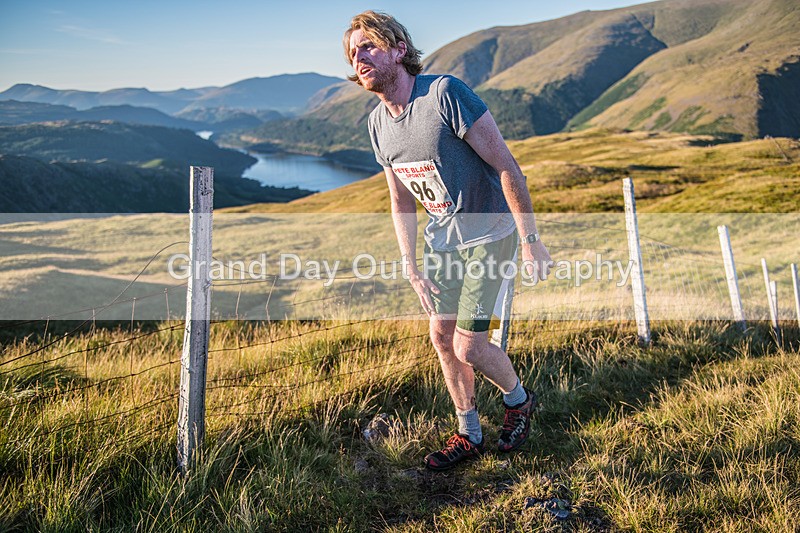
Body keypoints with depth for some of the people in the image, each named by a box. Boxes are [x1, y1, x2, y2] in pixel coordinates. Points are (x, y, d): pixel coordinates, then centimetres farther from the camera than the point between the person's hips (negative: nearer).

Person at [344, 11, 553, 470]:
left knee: (469, 346, -7)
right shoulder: (378, 123, 0)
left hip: (489, 234, -7)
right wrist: (412, 269, 4)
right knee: (442, 336, 8)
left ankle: (519, 400, 27)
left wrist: (532, 241, -18)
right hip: (442, 238, 7)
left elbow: (507, 166, -20)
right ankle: (469, 436, 28)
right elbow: (402, 202, 8)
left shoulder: (445, 93, -23)